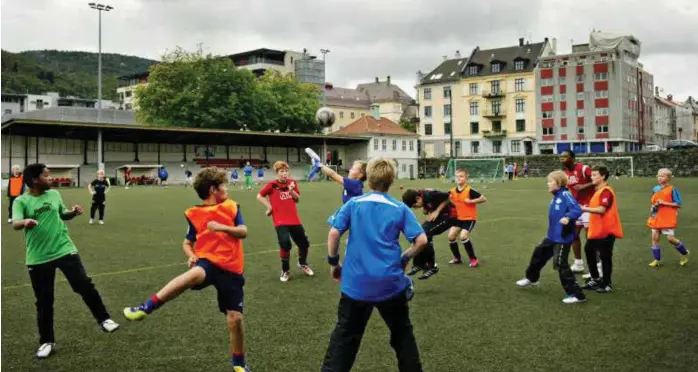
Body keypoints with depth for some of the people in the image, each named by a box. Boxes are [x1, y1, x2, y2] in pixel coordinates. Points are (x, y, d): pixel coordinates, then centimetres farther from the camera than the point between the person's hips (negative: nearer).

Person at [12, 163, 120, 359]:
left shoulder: (54, 194, 6)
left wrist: (73, 212, -1)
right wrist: (25, 222, -45)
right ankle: (47, 342, 21)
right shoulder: (21, 201, -6)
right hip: (38, 258, -2)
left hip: (65, 250, 2)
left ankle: (104, 319, 13)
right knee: (44, 302, 6)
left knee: (85, 285, -6)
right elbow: (15, 223, -22)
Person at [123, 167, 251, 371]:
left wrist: (223, 227, -15)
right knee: (194, 274, -40)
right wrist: (191, 255, -7)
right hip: (209, 261, -1)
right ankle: (146, 307, -34)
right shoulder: (194, 214, 6)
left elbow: (243, 232, 1)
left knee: (235, 319, -1)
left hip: (231, 269, 2)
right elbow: (187, 242, 14)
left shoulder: (231, 206, 9)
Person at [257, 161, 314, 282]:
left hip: (294, 220, 5)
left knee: (304, 243, 11)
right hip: (280, 221, -4)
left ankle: (302, 264, 41)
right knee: (285, 244, -19)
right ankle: (285, 271, 5)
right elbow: (259, 196, 2)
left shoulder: (292, 182, 4)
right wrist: (269, 206, -5)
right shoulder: (272, 185, -7)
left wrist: (292, 190, -10)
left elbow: (297, 199, 7)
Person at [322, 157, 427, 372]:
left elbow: (333, 234, -8)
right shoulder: (400, 209, -1)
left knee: (344, 337, 10)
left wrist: (333, 262, 5)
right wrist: (405, 259, 10)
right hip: (391, 283, 1)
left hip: (356, 284, 0)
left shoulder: (353, 204, -1)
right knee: (402, 333, 21)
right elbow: (421, 241, -7)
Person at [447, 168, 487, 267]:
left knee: (463, 236, -21)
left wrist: (471, 201, -23)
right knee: (451, 235, -4)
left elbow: (484, 198, -18)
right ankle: (457, 258, 18)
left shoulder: (469, 190, -17)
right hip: (458, 218, 6)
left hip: (470, 218, -6)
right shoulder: (452, 191, -1)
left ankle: (473, 260, -5)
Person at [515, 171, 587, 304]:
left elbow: (577, 210, -28)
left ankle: (577, 295, 2)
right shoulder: (556, 197, 10)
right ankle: (531, 278, 48)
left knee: (561, 265, -8)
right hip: (552, 236, 10)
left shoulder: (565, 195, -18)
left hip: (563, 238, -10)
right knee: (539, 253, 24)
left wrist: (568, 217, -45)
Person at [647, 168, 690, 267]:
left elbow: (679, 204, -11)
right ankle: (657, 260, 13)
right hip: (656, 217, 6)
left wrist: (664, 203, -19)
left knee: (670, 238, -6)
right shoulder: (655, 189, 8)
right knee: (655, 238, 3)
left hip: (668, 218, -6)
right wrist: (653, 207, 1)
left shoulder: (672, 189, -10)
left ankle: (685, 253, 21)